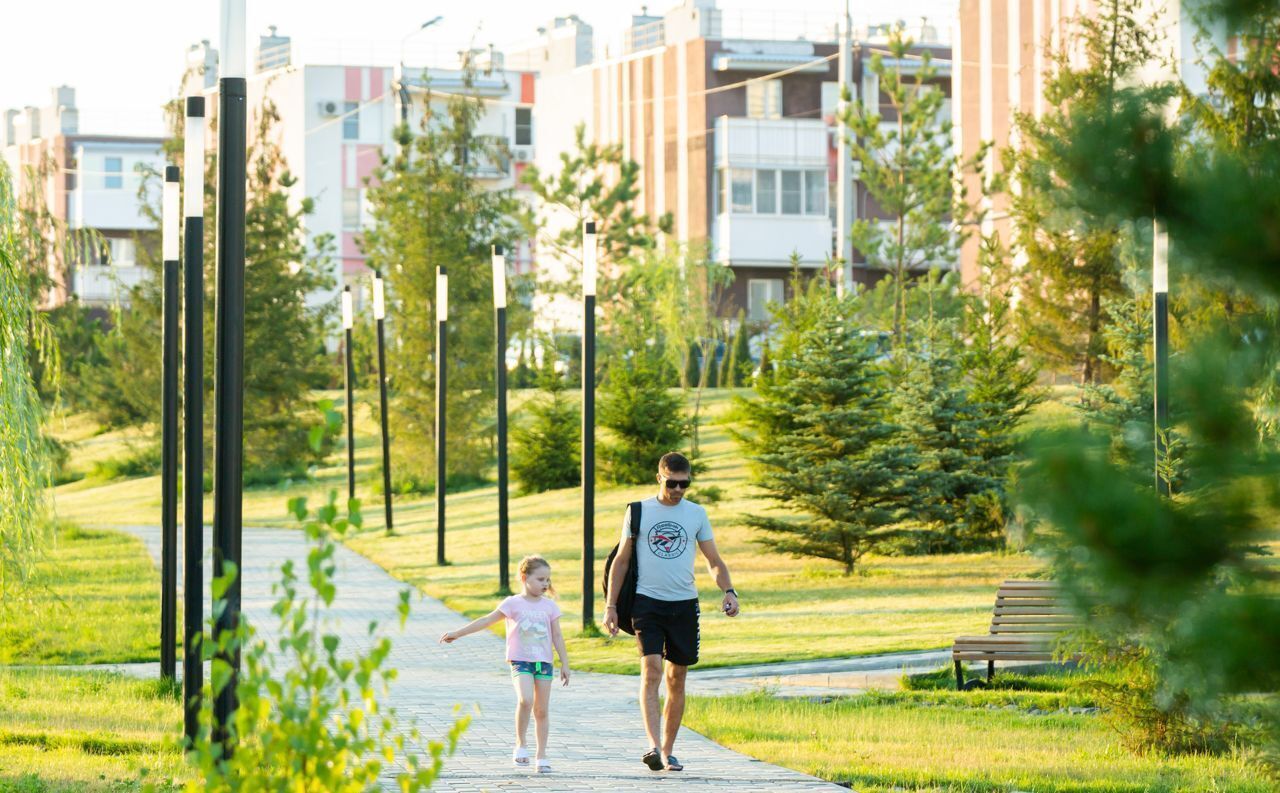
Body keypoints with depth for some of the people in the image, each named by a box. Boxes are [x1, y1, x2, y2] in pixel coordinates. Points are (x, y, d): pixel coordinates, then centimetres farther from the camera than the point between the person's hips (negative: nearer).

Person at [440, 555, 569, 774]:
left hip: (544, 662, 3)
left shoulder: (549, 606, 7)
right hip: (521, 661, -3)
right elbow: (486, 620, -2)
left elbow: (557, 636, 10)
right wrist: (458, 633, -5)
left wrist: (564, 664, 7)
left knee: (542, 710, 3)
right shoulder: (513, 603, -2)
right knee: (525, 700, -25)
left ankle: (541, 755, 11)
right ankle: (520, 744, -8)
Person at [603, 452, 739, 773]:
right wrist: (611, 606, 4)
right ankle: (654, 745, -27)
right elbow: (621, 560, 9)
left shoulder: (696, 514, 7)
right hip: (647, 601, -2)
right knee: (651, 670, -18)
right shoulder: (639, 512, 4)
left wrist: (728, 591, -9)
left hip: (684, 604, 2)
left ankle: (668, 750, 17)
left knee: (677, 680, 6)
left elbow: (715, 562, 10)